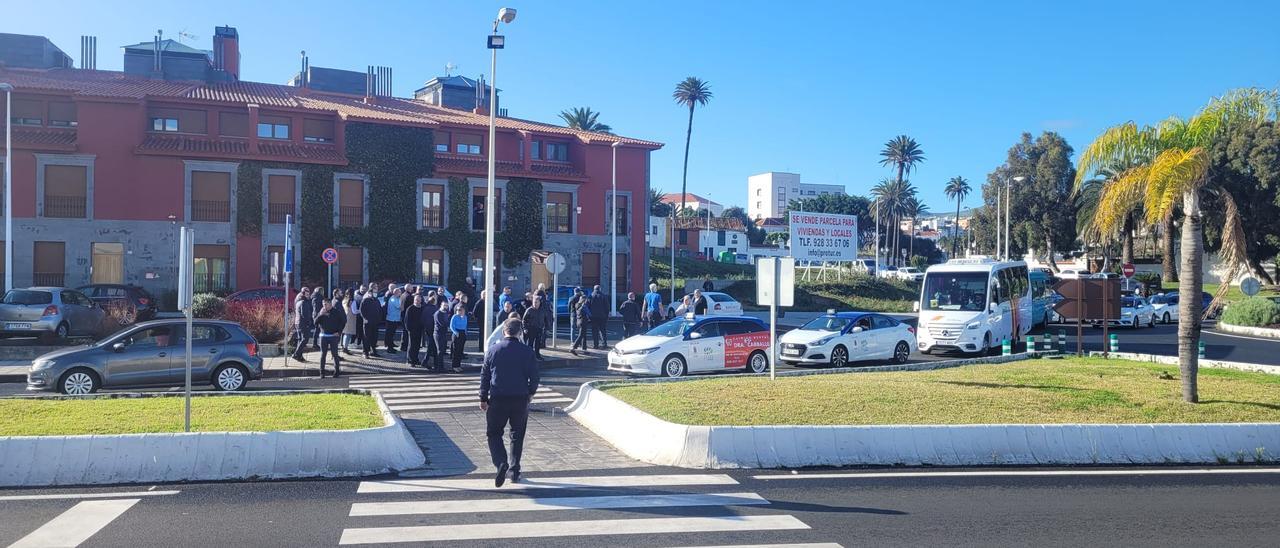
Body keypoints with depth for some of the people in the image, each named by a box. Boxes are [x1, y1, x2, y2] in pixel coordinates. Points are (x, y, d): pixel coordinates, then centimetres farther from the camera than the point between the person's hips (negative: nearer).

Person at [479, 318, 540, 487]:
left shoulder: (493, 350, 0)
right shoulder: (527, 351, -3)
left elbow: (484, 376, 2)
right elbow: (534, 376, 0)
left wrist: (483, 398, 10)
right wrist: (531, 392, 19)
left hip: (498, 399, 0)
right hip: (521, 399, 0)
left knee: (493, 433, 10)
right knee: (517, 435, 15)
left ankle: (501, 462, -14)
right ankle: (514, 471, 16)